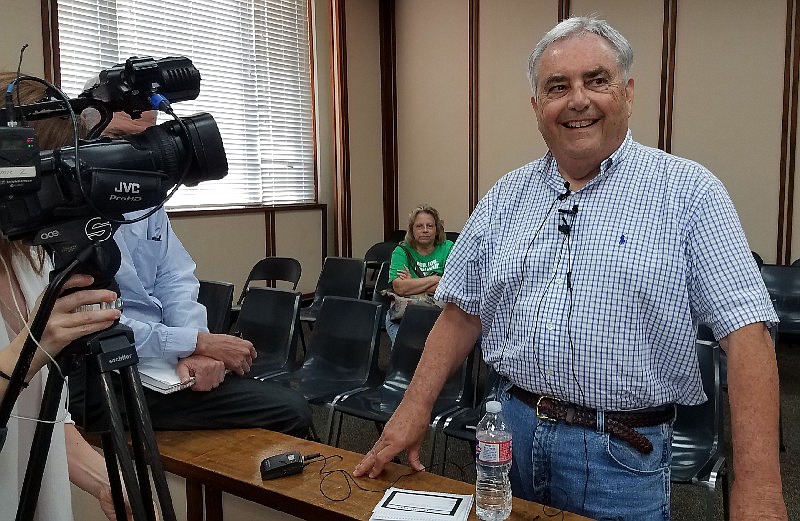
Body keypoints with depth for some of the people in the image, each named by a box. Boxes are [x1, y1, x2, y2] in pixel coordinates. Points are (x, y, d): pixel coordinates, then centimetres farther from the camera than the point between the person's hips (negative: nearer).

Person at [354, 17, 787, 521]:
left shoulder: (688, 191, -8)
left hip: (623, 454, -3)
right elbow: (463, 310, 8)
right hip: (511, 431, 4)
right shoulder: (506, 198, 5)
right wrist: (415, 407, 1)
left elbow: (746, 330, -13)